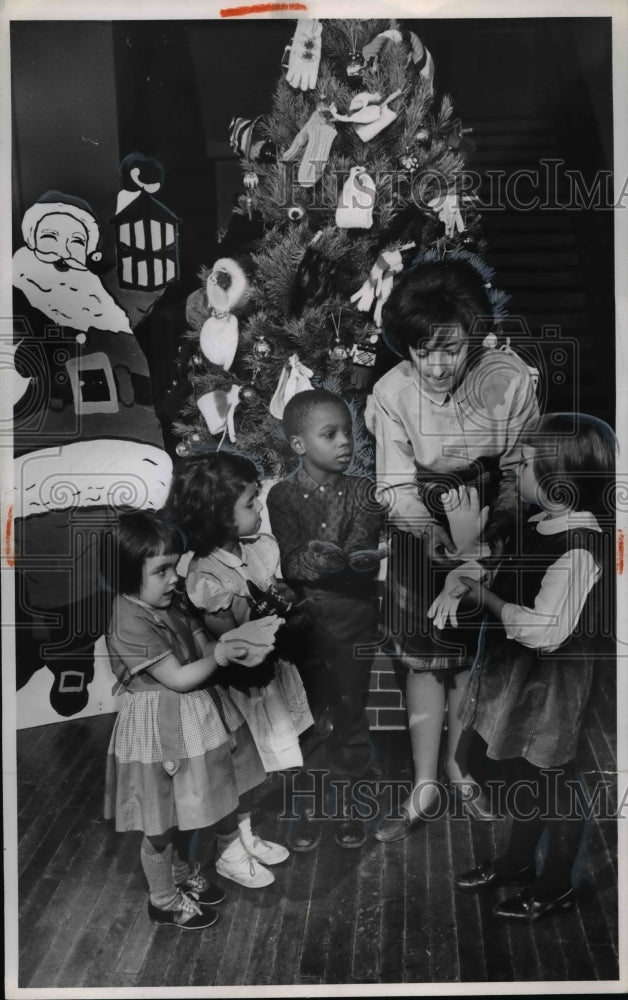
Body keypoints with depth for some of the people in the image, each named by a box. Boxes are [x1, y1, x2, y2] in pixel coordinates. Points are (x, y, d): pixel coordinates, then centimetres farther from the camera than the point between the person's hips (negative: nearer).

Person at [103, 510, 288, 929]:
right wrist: (220, 655, -18)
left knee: (188, 810, 25)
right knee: (163, 824, 11)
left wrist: (237, 640, -12)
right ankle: (164, 901, 32)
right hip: (160, 729, -8)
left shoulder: (171, 604, 1)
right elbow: (179, 678, -23)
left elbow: (201, 648, 5)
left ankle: (183, 875, 47)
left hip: (192, 718, 9)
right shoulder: (131, 624, -25)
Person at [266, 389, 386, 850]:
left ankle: (347, 799, 33)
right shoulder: (284, 496, -7)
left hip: (354, 625, 1)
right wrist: (326, 558, -33)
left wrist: (353, 557, -29)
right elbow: (292, 562, -17)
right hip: (304, 624, -1)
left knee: (350, 714, 13)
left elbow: (366, 557, -9)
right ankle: (307, 806, 29)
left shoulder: (364, 491, -2)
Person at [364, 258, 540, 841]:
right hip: (421, 533, 0)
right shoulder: (392, 392, -17)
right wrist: (437, 532, -31)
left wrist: (488, 527, -24)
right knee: (423, 659, 5)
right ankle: (425, 785, 18)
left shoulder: (510, 379, -19)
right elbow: (395, 488, -14)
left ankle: (459, 765, 32)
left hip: (493, 530, 0)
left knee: (473, 655, 11)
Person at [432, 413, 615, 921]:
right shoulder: (545, 526, 0)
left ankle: (556, 885, 32)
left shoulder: (579, 551, -28)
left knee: (553, 784, 11)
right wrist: (477, 577, -1)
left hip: (550, 684, -9)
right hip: (519, 674, 9)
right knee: (522, 774, 24)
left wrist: (484, 596, -23)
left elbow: (545, 631, -31)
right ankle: (518, 860, 45)